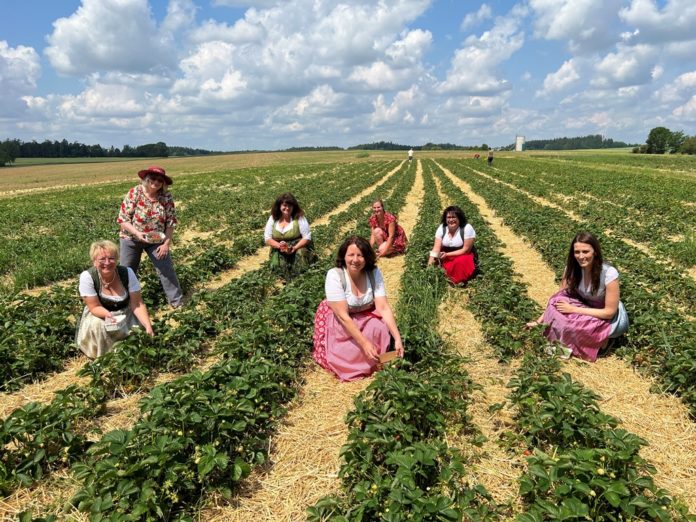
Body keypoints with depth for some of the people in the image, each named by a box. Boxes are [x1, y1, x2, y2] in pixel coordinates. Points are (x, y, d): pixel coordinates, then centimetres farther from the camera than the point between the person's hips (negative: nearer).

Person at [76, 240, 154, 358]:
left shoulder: (127, 273, -23)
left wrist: (148, 326, -33)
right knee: (97, 325, -32)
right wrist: (108, 315, -43)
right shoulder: (87, 277, -25)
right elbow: (95, 307, -20)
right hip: (99, 314, -1)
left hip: (125, 314, 1)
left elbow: (137, 304, -20)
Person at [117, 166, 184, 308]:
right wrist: (137, 233, -31)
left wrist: (166, 243, -13)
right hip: (131, 239, -1)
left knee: (167, 268, -1)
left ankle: (177, 301, 12)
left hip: (156, 240, 1)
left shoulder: (167, 196, -13)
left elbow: (171, 221, -8)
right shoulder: (134, 193, -17)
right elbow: (123, 219, -17)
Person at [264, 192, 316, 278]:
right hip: (279, 251, 2)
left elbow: (307, 237, -11)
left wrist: (294, 248, -25)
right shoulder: (273, 218, -1)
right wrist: (279, 245, -19)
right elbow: (267, 238, 0)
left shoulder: (299, 217, -10)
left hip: (298, 247, -2)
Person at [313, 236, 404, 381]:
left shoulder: (374, 272, -17)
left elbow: (383, 307, -20)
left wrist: (398, 338, -31)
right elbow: (343, 315, -30)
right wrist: (364, 343, -37)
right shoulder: (335, 275, -27)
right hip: (337, 320, -3)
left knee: (382, 330, -25)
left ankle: (376, 361, 0)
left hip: (365, 317, 4)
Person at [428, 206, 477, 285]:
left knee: (460, 262, -34)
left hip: (463, 255, -4)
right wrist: (429, 266, -29)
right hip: (446, 255, 4)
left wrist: (447, 254, -26)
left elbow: (466, 250, -18)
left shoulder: (467, 228, -21)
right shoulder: (441, 228, -11)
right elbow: (436, 248, -17)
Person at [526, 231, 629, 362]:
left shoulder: (609, 273, -30)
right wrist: (540, 321, -16)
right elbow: (557, 298, -8)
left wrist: (573, 309, -27)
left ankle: (600, 338, -4)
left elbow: (610, 312, -24)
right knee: (559, 301, -23)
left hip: (611, 319, -5)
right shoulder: (572, 267, -16)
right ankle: (565, 341, -12)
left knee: (574, 322, -32)